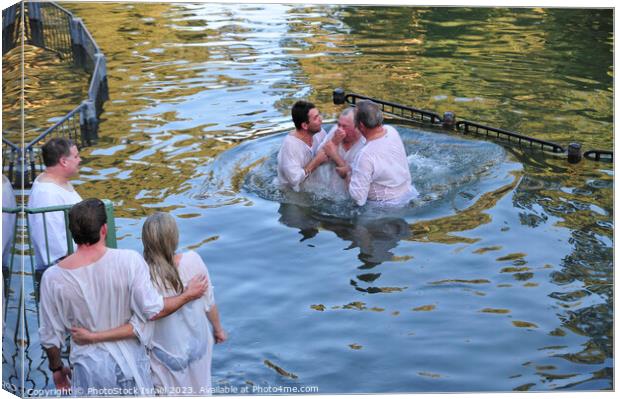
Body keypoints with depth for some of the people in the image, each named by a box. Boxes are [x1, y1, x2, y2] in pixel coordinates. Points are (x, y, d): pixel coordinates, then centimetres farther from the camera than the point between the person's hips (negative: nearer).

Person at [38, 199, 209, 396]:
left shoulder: (53, 278, -14)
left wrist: (56, 368, 13)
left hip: (89, 367, 0)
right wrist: (188, 295, 1)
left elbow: (50, 336, -5)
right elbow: (153, 310, -16)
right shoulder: (129, 261, -18)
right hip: (129, 361, 0)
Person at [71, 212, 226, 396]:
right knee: (199, 389, 27)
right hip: (198, 344, 3)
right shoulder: (193, 260, -21)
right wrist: (218, 329, 11)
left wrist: (93, 337, -28)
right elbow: (209, 302, -9)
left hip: (169, 354, -2)